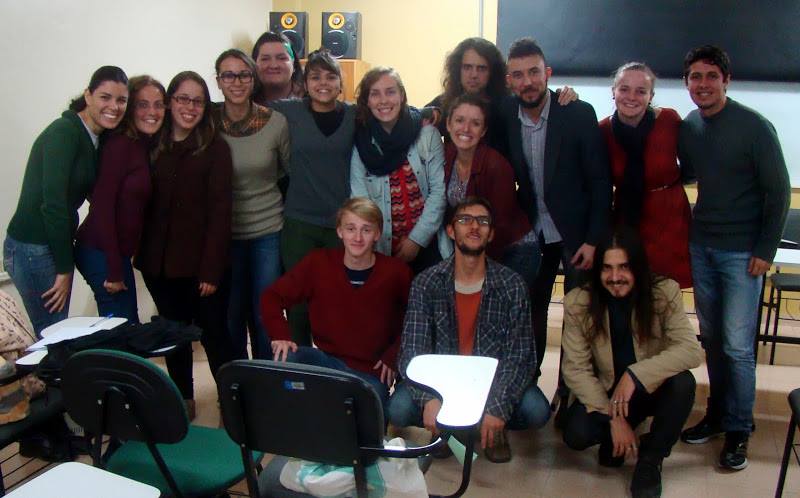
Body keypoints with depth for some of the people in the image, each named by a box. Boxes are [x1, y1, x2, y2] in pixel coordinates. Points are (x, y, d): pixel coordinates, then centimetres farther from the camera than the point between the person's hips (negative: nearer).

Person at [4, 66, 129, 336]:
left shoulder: (95, 138, 8)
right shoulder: (63, 132, -16)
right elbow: (52, 203, -20)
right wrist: (65, 268, -14)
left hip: (55, 244, 8)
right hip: (34, 249, -8)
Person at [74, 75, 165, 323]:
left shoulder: (147, 146, 10)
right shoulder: (120, 144, -14)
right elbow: (102, 205, -18)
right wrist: (114, 270, -18)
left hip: (118, 252, 8)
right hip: (100, 253, -8)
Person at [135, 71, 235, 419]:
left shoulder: (215, 148, -4)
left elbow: (219, 211, -8)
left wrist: (212, 269, -13)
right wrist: (138, 254, -3)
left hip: (202, 263, -3)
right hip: (159, 261, 4)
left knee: (214, 334, 3)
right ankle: (182, 400, 29)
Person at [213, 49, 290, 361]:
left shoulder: (276, 122, -7)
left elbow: (289, 172, 6)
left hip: (269, 231, -1)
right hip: (225, 233, 1)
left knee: (265, 317, 6)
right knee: (232, 316, 10)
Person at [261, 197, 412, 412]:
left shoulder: (396, 272, -8)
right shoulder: (318, 262, -5)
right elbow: (272, 297, 2)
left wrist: (393, 357, -4)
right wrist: (281, 336, -15)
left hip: (372, 374, -2)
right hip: (327, 360, 3)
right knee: (285, 360, -25)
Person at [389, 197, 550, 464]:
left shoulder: (512, 285, -7)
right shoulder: (426, 283, -7)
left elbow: (521, 355, -12)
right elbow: (412, 350, -14)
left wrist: (498, 407, -27)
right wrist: (429, 398, -33)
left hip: (493, 379, 0)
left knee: (537, 410, -27)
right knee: (399, 409, -27)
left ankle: (495, 428, 9)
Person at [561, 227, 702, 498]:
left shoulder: (665, 293, -16)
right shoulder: (577, 303, -16)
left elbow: (692, 350, -26)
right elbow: (575, 369, -15)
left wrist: (635, 375, -36)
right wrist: (614, 418, -24)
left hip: (653, 389, 1)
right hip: (604, 393, 0)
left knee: (683, 383, -32)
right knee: (576, 434, -28)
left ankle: (650, 459, -7)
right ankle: (615, 436, 9)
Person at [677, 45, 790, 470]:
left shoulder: (754, 127, -10)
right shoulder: (687, 128, 5)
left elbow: (778, 191, -7)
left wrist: (766, 250, -9)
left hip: (742, 251, -5)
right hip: (701, 245, 5)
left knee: (737, 346, -4)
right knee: (712, 338, 12)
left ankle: (738, 430, 9)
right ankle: (716, 414, 25)